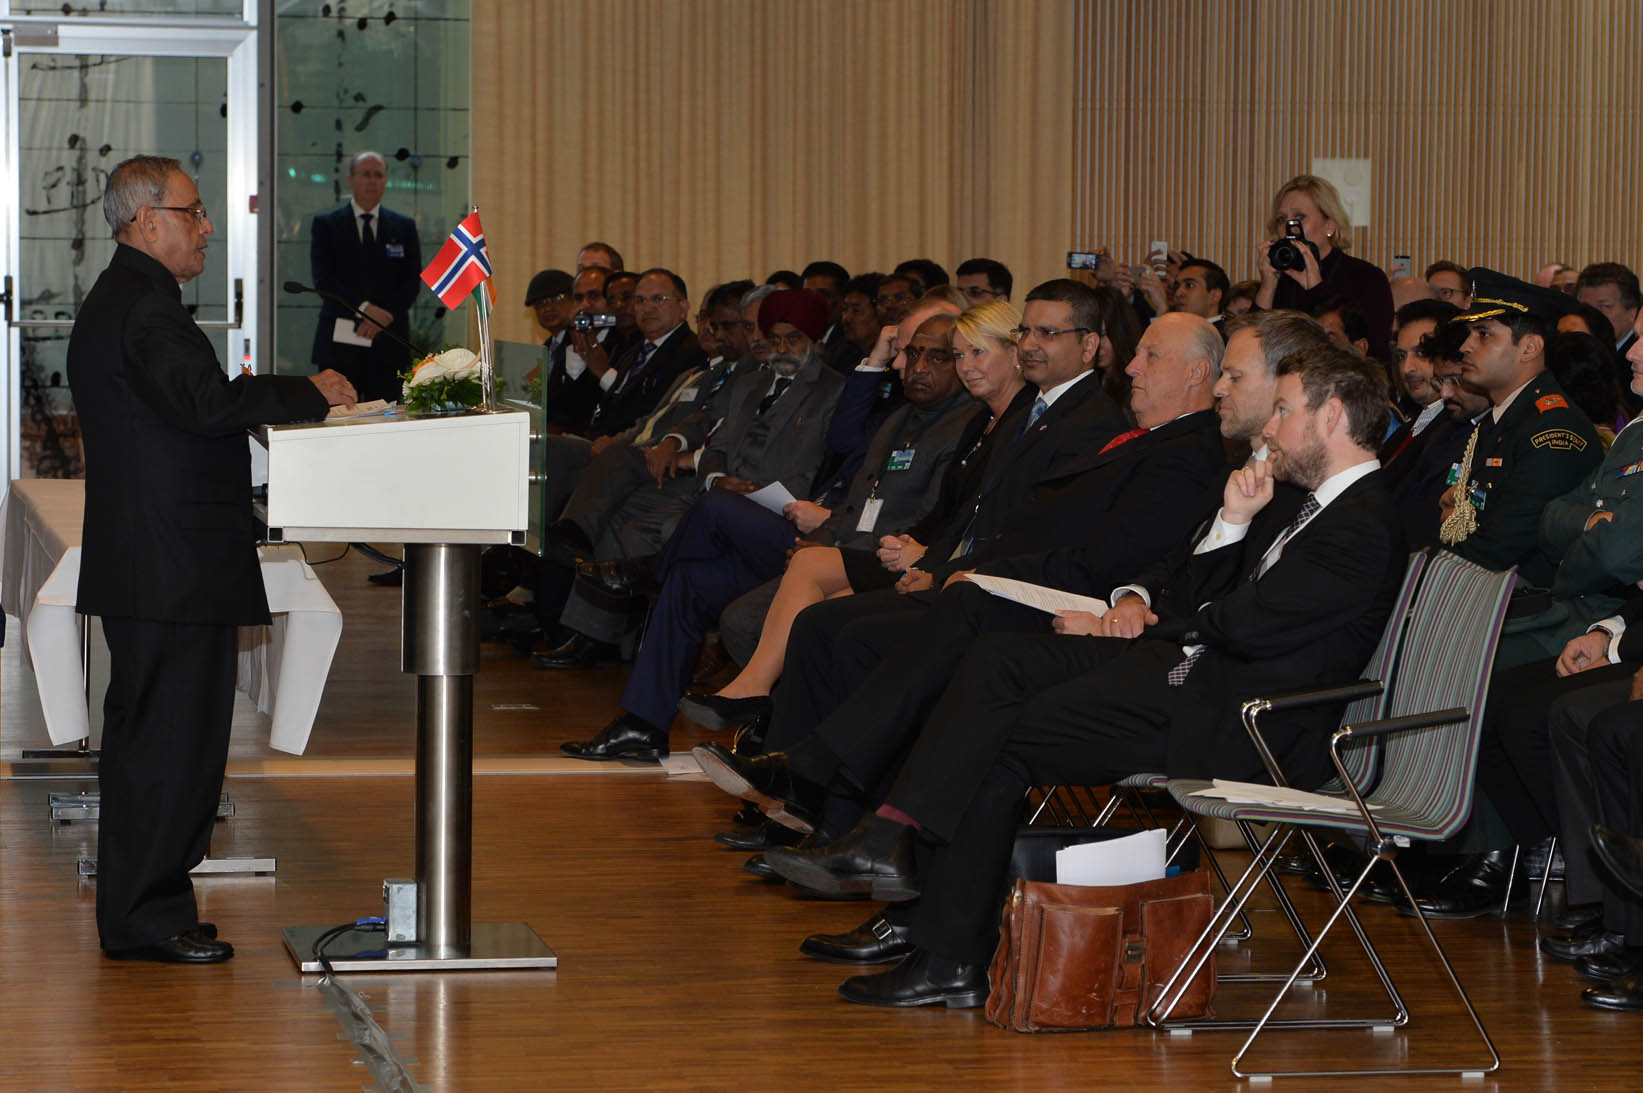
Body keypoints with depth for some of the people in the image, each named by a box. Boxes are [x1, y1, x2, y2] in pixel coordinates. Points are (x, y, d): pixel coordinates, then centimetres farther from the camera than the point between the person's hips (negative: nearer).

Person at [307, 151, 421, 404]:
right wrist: (364, 307, -16)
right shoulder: (326, 224, 7)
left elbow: (413, 282, 5)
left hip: (388, 344, 2)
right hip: (340, 342, -1)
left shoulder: (404, 227, 13)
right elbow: (323, 280, -4)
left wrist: (382, 316, -10)